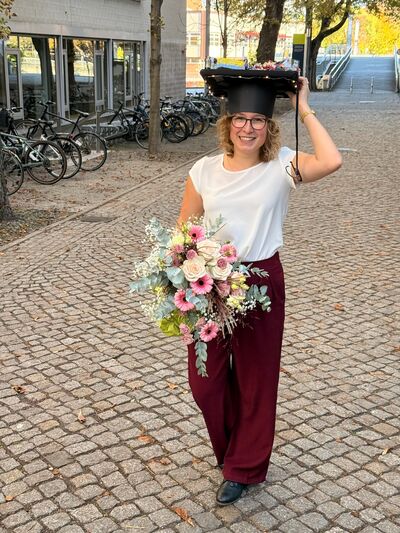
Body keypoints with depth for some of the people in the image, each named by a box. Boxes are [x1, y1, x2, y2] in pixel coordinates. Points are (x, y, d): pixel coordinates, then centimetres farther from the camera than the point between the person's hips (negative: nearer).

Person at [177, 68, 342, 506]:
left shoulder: (281, 166, -8)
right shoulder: (205, 170, -1)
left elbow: (331, 161, -28)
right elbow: (183, 231, 5)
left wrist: (305, 111, -16)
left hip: (261, 282, -2)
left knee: (255, 378, 11)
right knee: (204, 379, 12)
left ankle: (244, 468, 33)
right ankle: (232, 450, 41)